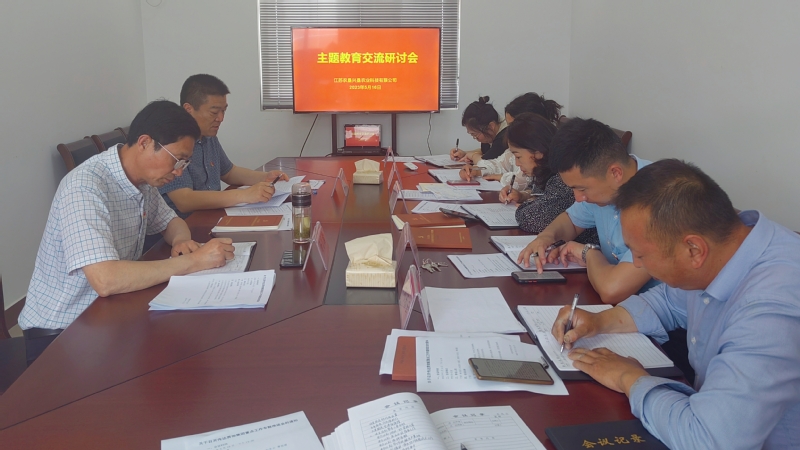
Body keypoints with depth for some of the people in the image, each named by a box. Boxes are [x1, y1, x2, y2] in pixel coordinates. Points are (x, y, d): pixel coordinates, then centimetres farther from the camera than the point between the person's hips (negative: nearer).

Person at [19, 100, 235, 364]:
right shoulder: (86, 187, -25)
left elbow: (171, 221, 18)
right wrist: (194, 261, -29)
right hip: (59, 333, -8)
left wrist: (181, 241, -6)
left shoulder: (144, 180, 0)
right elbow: (106, 280, -36)